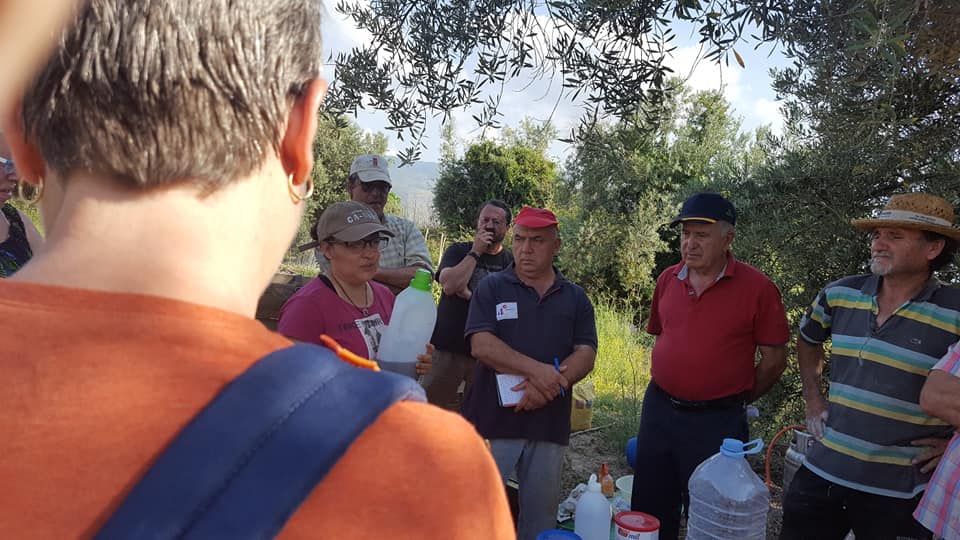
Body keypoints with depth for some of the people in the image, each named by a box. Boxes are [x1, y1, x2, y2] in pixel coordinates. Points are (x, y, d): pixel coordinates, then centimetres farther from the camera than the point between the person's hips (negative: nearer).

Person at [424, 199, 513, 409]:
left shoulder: (512, 262, 5)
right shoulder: (458, 251, 6)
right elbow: (449, 285, -13)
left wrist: (469, 295, -10)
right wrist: (475, 252, -10)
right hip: (447, 348, 0)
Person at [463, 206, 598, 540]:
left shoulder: (576, 298, 9)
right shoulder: (491, 287, 2)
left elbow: (586, 355, 0)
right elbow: (481, 345, -10)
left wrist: (546, 387, -17)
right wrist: (536, 370, -21)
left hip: (550, 423, 3)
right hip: (494, 418, -2)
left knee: (541, 511, 13)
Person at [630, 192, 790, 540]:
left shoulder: (757, 287, -12)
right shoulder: (668, 279, 2)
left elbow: (774, 359, -6)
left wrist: (738, 401, 2)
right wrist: (667, 388, 14)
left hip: (717, 421, -4)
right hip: (658, 410, 5)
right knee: (649, 511, 17)